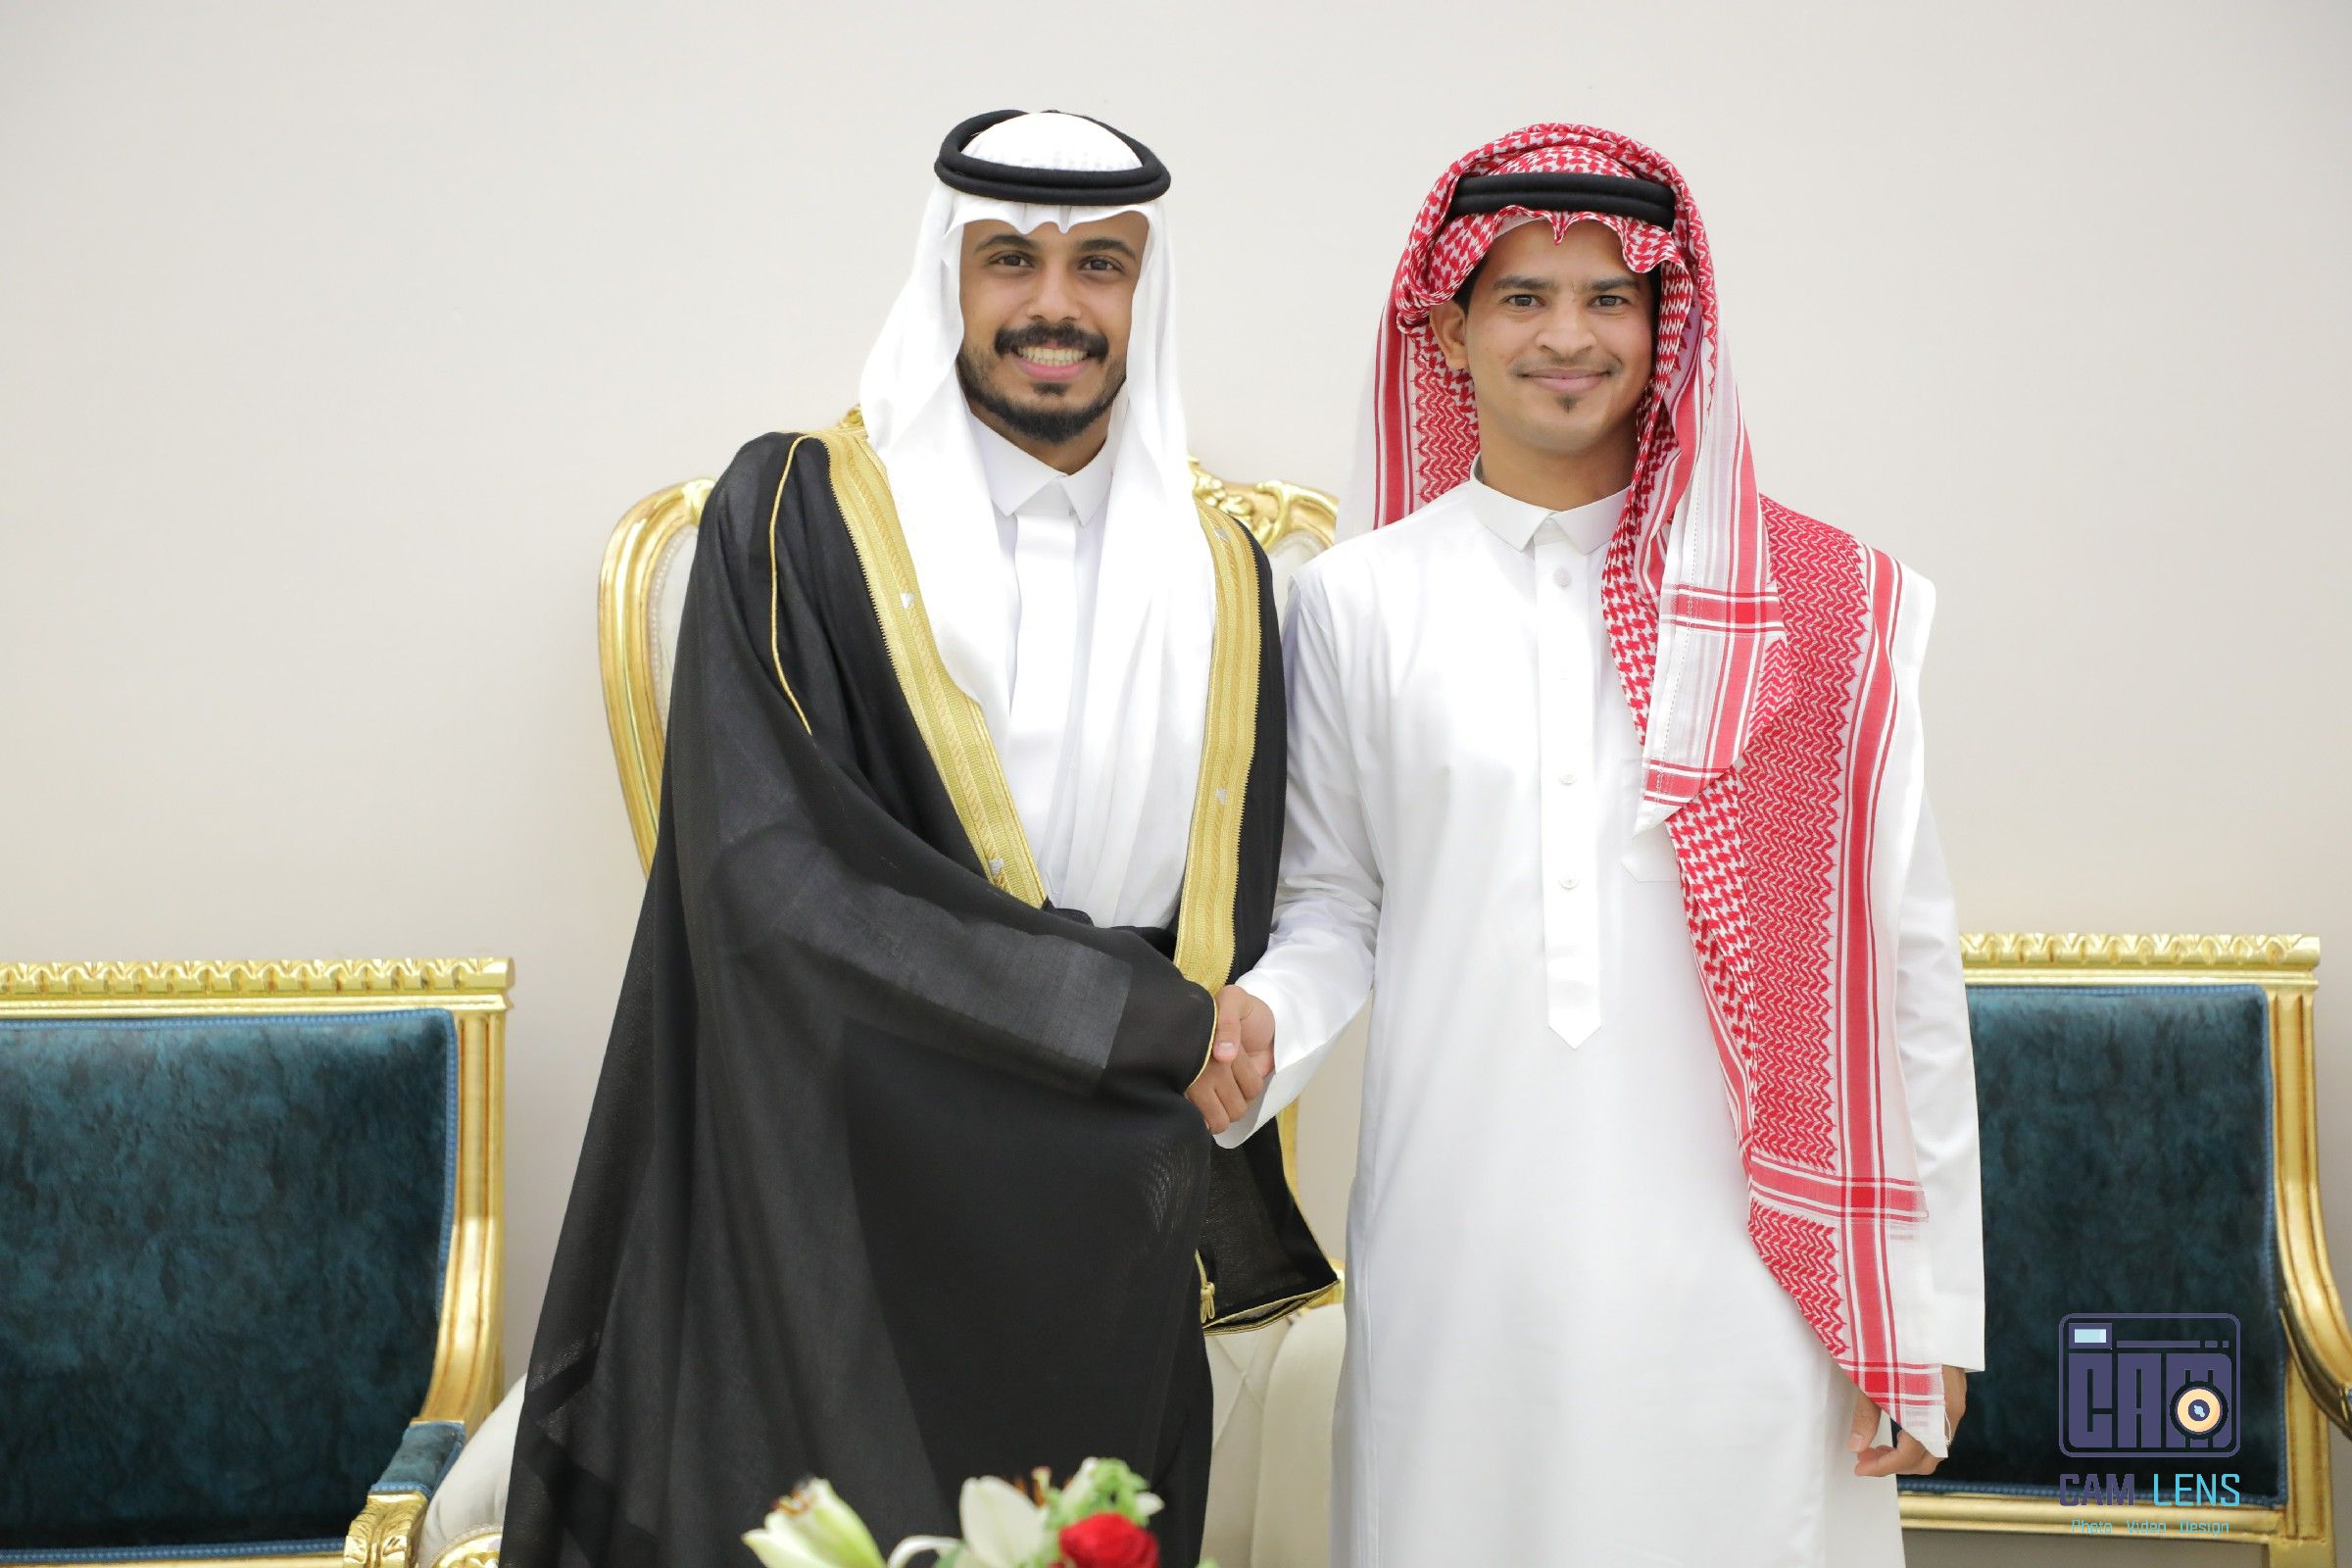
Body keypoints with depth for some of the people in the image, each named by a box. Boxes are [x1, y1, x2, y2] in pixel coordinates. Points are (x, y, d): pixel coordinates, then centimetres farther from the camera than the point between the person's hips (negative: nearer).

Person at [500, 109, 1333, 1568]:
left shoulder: (1222, 578, 9)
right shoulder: (800, 515, -4)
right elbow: (772, 875, -14)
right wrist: (1126, 1014, -12)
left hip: (1101, 1257, 4)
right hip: (843, 1220, -3)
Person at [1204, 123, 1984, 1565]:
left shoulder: (1820, 605, 2)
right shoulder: (1360, 600, 5)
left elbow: (1899, 955, 3)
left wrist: (1923, 1305, 2)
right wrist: (1260, 1020, -10)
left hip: (1735, 1263, 0)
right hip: (1462, 1260, 1)